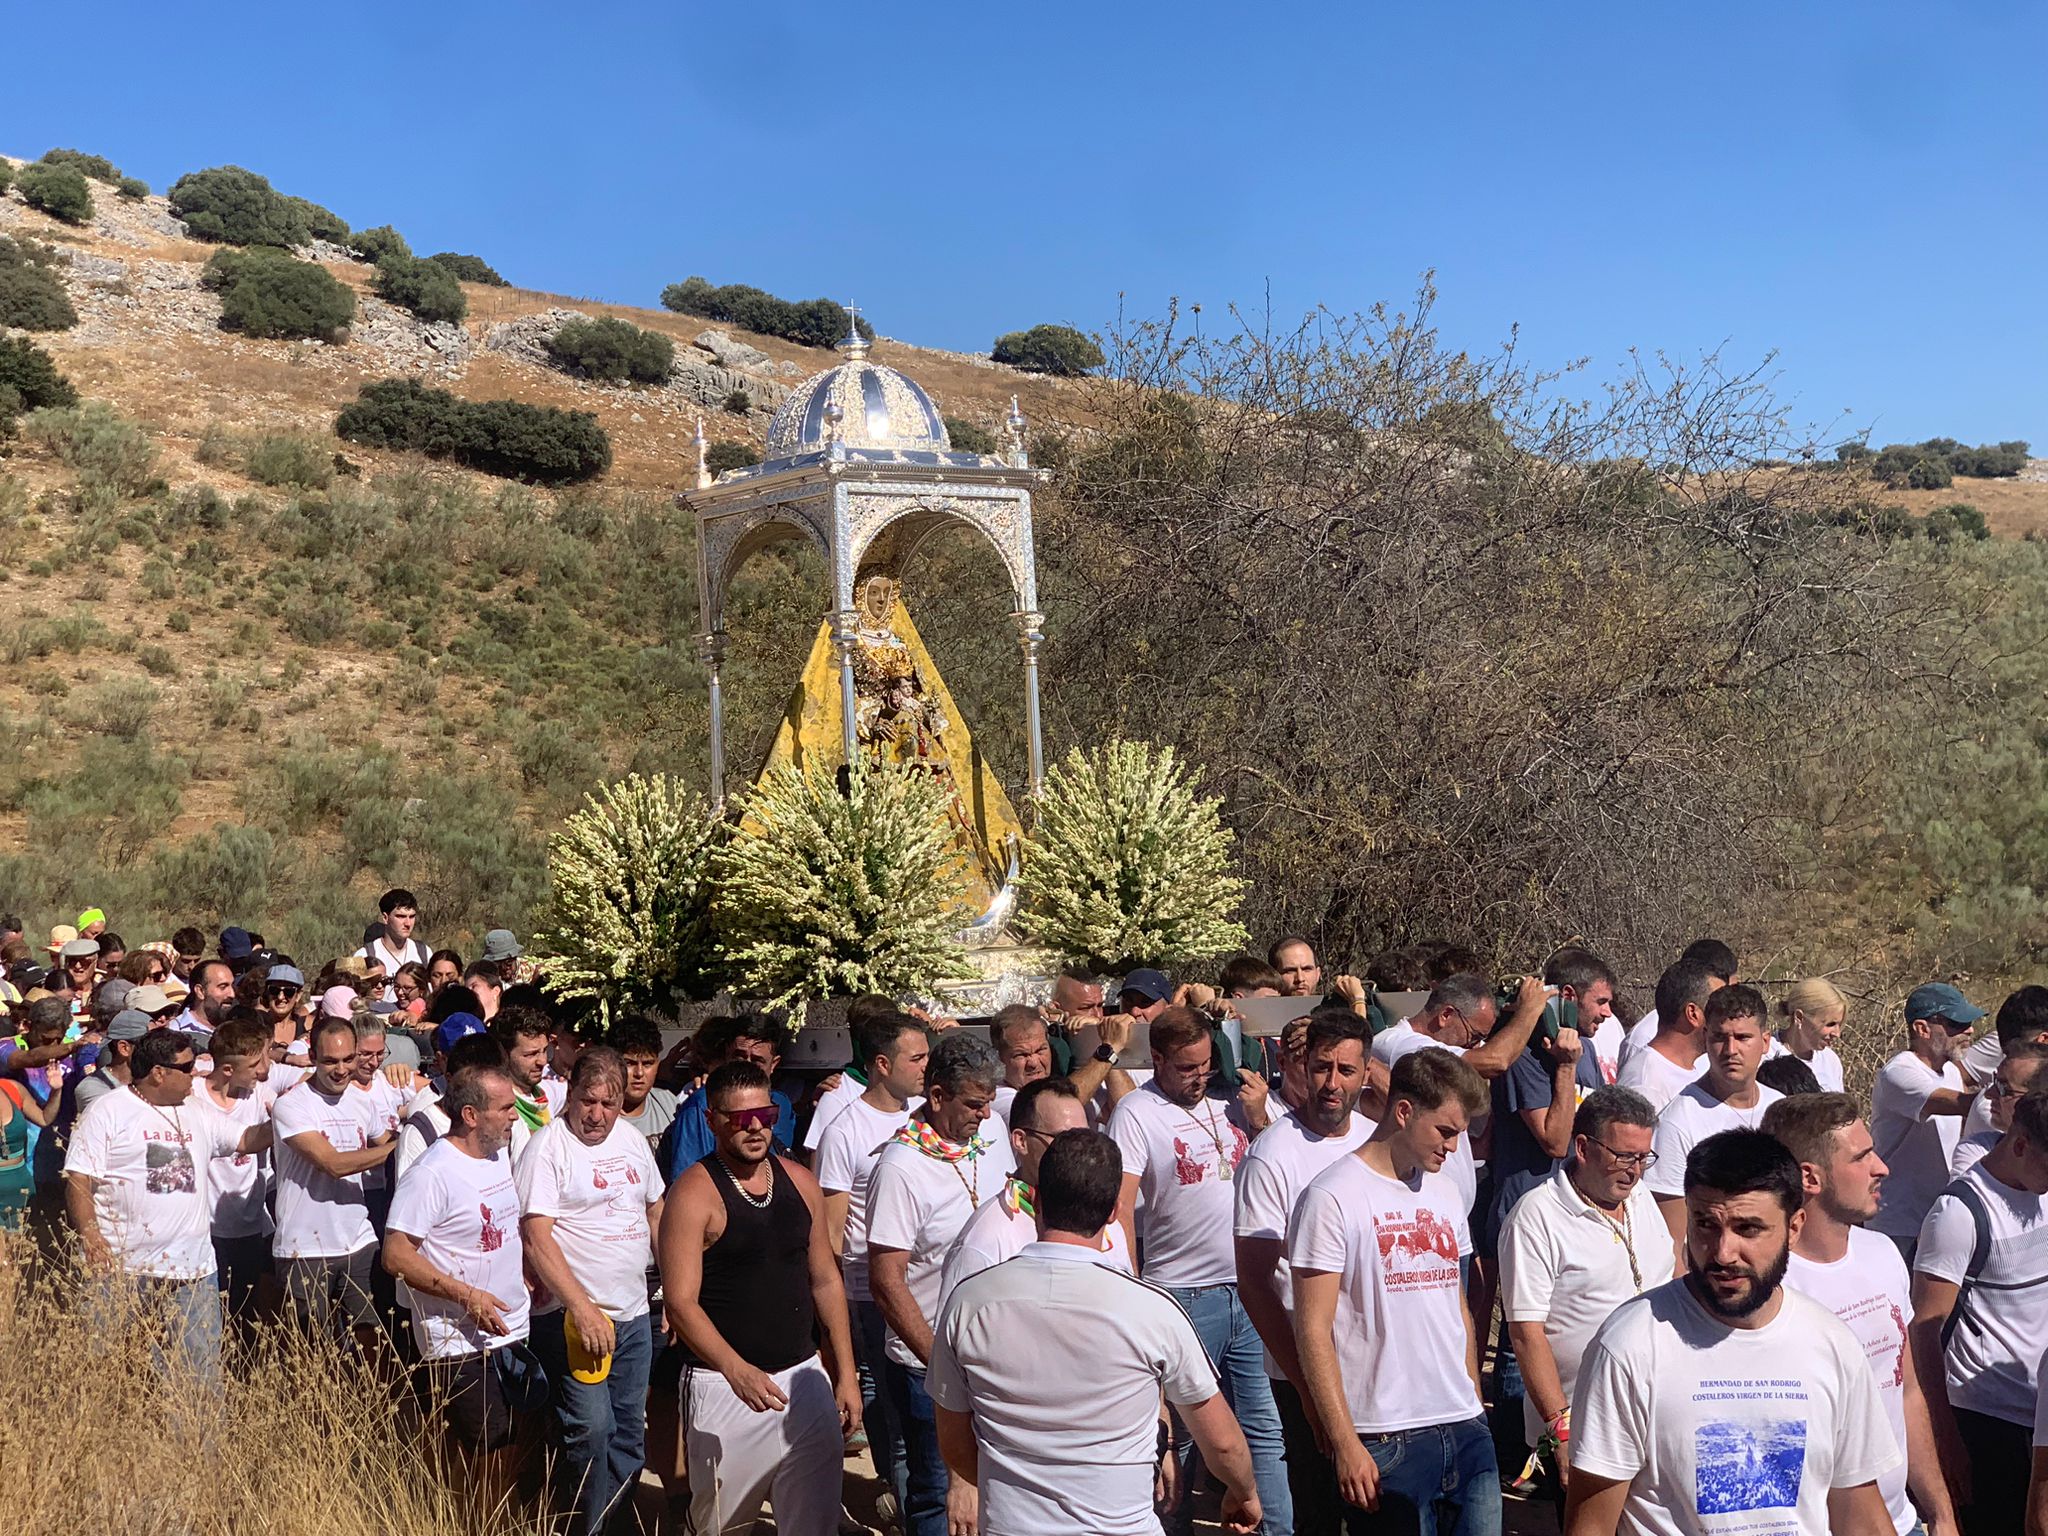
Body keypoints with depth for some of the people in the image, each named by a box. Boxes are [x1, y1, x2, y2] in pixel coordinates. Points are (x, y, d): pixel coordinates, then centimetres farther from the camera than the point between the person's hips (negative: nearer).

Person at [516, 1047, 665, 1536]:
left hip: (635, 1313, 7)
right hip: (573, 1317, -7)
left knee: (630, 1429, 12)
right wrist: (583, 1309, -25)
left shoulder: (631, 1138, 8)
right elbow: (536, 1238, -18)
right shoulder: (548, 1147, -12)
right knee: (591, 1429, -11)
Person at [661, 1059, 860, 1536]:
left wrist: (845, 1374, 10)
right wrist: (738, 1371, -28)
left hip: (805, 1377, 5)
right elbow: (680, 1302, -16)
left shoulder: (800, 1182, 7)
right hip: (725, 1384, -4)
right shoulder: (695, 1192, -10)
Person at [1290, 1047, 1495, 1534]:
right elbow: (1313, 1330, -11)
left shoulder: (1445, 1193, 13)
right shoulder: (1334, 1196, -9)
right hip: (1385, 1441, -6)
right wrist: (1346, 1445, -14)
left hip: (1466, 1430, 6)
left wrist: (1474, 1403, 14)